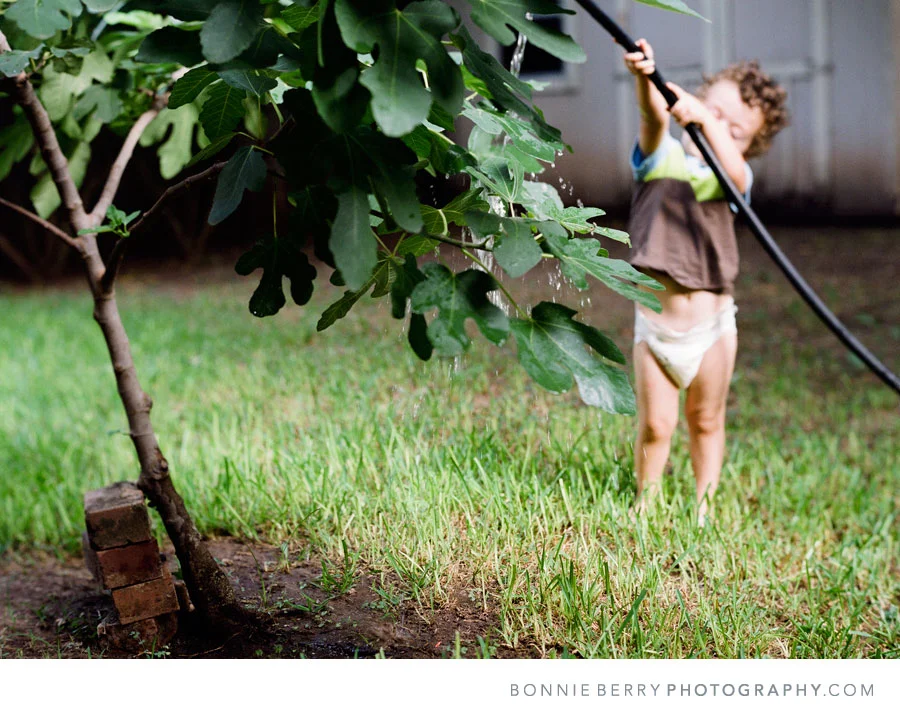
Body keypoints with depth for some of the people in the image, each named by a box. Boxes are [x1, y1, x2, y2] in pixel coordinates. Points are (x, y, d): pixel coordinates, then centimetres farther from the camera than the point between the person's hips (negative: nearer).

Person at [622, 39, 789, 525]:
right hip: (656, 320, -1)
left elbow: (729, 164, -27)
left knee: (706, 421, 14)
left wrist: (706, 121, -45)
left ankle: (704, 510, 30)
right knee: (655, 426, 2)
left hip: (712, 322, 1)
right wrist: (644, 80, -45)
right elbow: (654, 117, -24)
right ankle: (644, 510, 22)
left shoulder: (733, 175, -1)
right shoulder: (664, 157, -1)